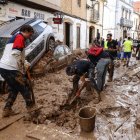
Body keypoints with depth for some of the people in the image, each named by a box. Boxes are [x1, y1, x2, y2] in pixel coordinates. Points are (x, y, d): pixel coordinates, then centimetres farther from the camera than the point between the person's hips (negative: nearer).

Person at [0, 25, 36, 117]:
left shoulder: (14, 37, 24)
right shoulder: (20, 37, -8)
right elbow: (15, 54, -22)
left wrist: (25, 63, 12)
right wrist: (22, 69, -14)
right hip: (11, 69, -10)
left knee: (14, 89, 22)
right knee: (24, 88, 9)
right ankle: (30, 106, 25)